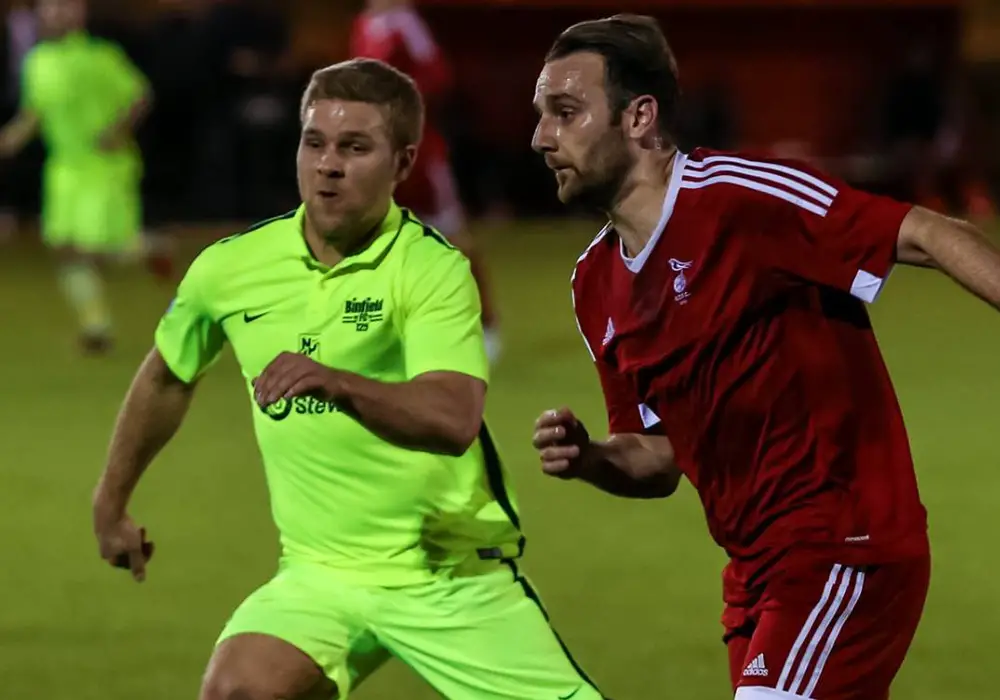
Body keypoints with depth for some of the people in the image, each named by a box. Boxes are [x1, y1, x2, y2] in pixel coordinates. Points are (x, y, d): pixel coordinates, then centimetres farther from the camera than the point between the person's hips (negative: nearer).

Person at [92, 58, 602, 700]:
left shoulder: (434, 268, -14)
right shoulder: (229, 268, -1)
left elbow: (454, 421, -30)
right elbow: (169, 377, 21)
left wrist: (335, 383, -45)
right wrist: (112, 502, 28)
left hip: (453, 574, -2)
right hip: (323, 573, 3)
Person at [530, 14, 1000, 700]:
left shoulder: (737, 194, -13)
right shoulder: (597, 284, 11)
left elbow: (929, 237, -18)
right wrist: (584, 457, -3)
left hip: (845, 551, -8)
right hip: (757, 568, 8)